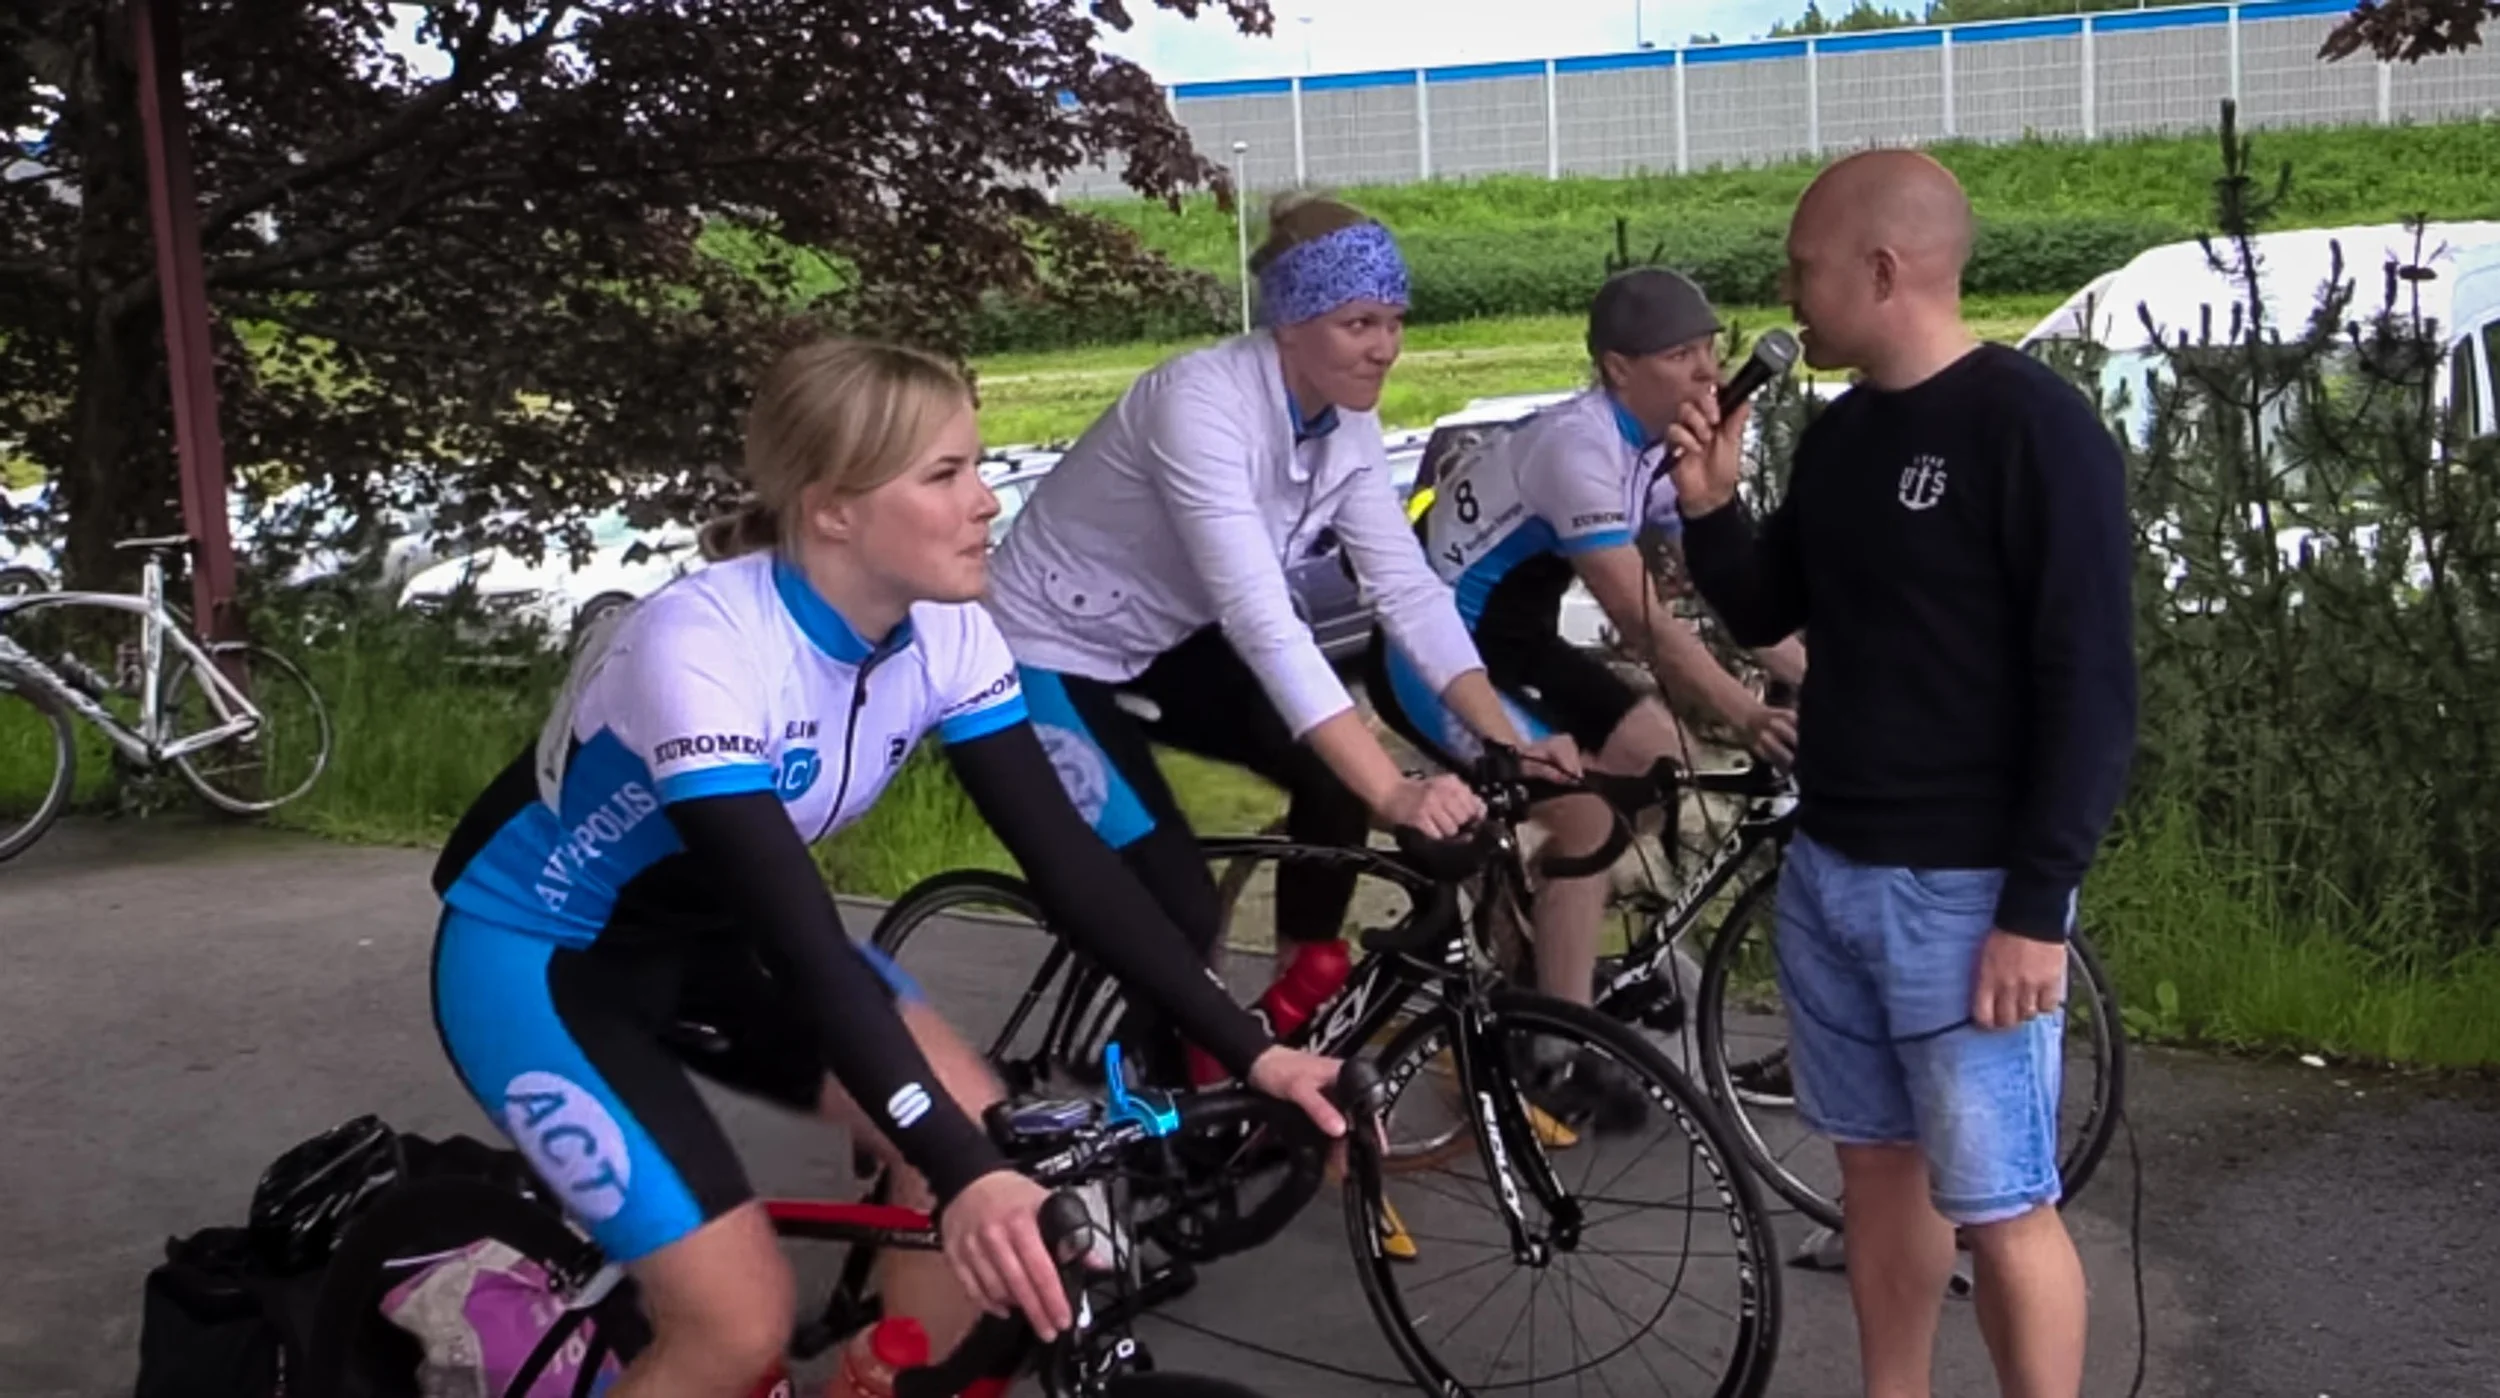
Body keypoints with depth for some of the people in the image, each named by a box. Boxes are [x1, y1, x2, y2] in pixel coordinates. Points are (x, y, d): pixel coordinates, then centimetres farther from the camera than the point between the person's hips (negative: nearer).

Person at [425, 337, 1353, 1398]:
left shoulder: (943, 634, -14)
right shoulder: (704, 645, -34)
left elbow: (1066, 859, -13)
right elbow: (799, 941, -40)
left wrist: (1248, 1051, -21)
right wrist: (961, 1172, -49)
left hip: (701, 936, 7)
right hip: (540, 959, -6)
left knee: (987, 1146, -11)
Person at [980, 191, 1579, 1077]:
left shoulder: (1346, 422, -8)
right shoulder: (1202, 404, -33)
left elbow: (1408, 587, -12)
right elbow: (1261, 620, -42)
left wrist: (1506, 739, -26)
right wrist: (1394, 792, -49)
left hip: (1160, 642, 7)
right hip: (1048, 656, -7)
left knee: (1339, 774, -12)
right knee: (1179, 910, -17)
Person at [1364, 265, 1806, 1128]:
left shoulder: (1665, 448, 0)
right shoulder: (1580, 446, -27)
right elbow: (1644, 623, -31)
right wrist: (1749, 718, -35)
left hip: (1511, 638, 10)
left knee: (1661, 762, 9)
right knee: (1587, 821, -17)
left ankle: (1543, 942, 22)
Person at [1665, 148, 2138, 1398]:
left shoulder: (2032, 428, -15)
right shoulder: (1840, 435, 10)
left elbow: (2092, 687, -17)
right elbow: (1764, 614, 19)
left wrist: (2038, 908, -19)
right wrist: (1708, 507, 0)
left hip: (1968, 893, -8)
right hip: (1826, 873, 8)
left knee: (2000, 1209, -1)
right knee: (1878, 1166, 16)